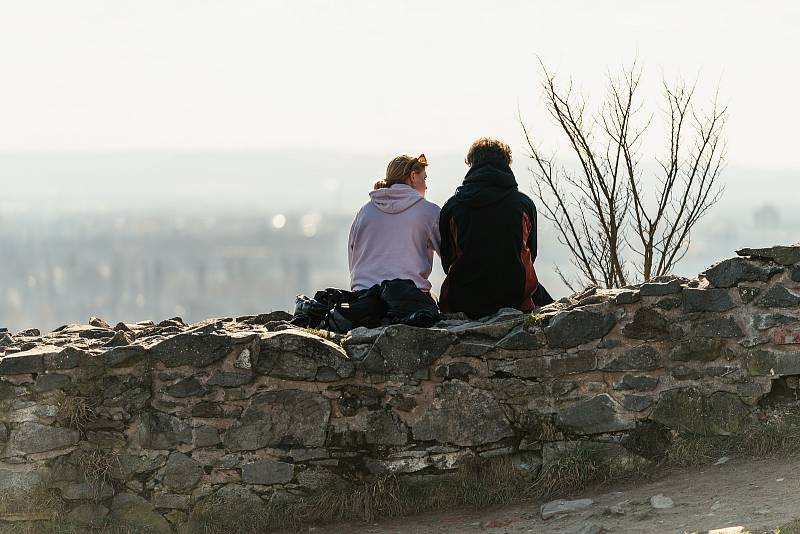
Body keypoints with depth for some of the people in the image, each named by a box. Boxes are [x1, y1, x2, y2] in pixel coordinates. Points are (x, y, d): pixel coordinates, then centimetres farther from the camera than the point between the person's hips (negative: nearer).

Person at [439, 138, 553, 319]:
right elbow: (530, 254, 8)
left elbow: (447, 262, 5)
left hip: (463, 304, 1)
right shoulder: (524, 204, -3)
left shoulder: (451, 207, -3)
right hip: (517, 301, -1)